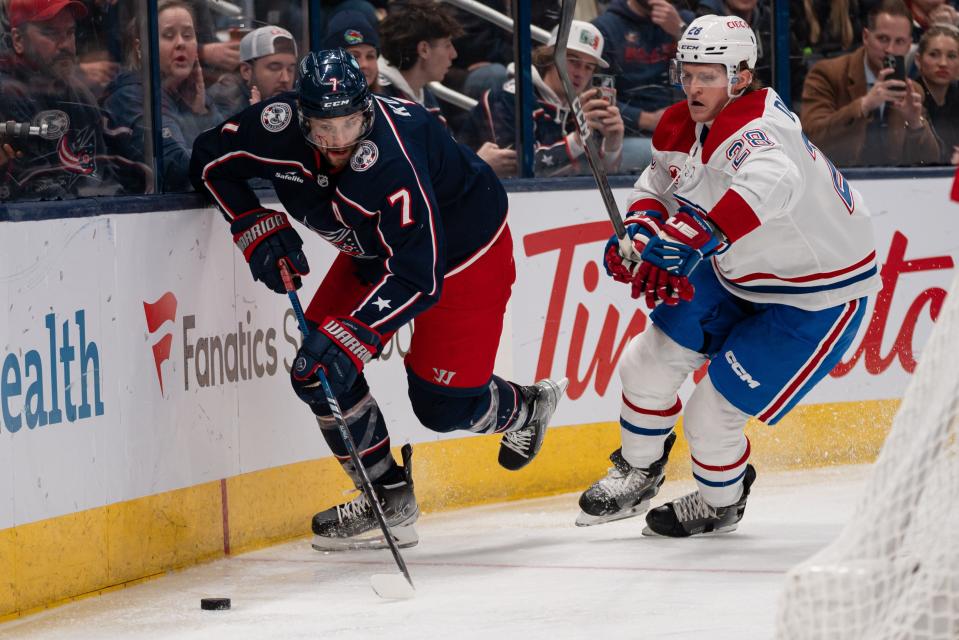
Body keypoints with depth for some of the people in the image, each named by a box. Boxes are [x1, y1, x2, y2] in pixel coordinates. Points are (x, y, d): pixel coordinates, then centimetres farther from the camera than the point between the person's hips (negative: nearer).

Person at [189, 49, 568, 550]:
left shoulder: (392, 161, -41)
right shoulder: (278, 127, -24)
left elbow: (419, 278, -41)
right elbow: (211, 159, -4)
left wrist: (349, 337, -47)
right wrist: (258, 229, -16)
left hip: (464, 251, -7)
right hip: (374, 251, 7)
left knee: (442, 405, -6)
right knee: (318, 369, -6)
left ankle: (526, 409, 28)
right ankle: (390, 500, 8)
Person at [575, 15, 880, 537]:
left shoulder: (758, 129, -33)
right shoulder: (678, 127, -5)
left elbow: (769, 186, -56)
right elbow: (657, 188, 14)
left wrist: (688, 237, -64)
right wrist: (639, 231, -9)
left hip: (820, 296, -8)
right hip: (737, 276, 8)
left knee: (711, 416, -8)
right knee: (648, 361, 4)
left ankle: (720, 503, 24)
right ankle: (637, 474, 30)